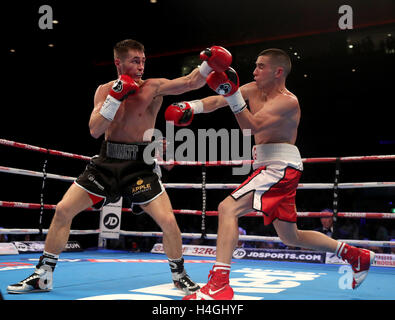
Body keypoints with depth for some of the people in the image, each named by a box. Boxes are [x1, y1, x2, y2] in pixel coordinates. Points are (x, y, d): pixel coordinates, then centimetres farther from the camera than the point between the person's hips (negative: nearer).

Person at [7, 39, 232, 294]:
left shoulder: (154, 87, -4)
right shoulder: (105, 90, 4)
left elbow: (190, 82, -16)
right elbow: (95, 131, -7)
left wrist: (208, 64, -34)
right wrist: (115, 98, -17)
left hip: (140, 165, -2)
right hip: (107, 161, 3)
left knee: (168, 221, -14)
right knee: (63, 210, 0)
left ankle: (179, 275, 14)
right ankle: (43, 277, 17)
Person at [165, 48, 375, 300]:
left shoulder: (288, 101, -12)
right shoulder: (253, 90, 12)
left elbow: (252, 126, -25)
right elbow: (217, 101, 4)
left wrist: (233, 95, -32)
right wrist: (191, 106, -12)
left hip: (280, 166, -10)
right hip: (270, 168, 10)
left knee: (228, 208, -22)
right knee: (290, 237, 18)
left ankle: (219, 284, -24)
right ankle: (356, 255, 31)